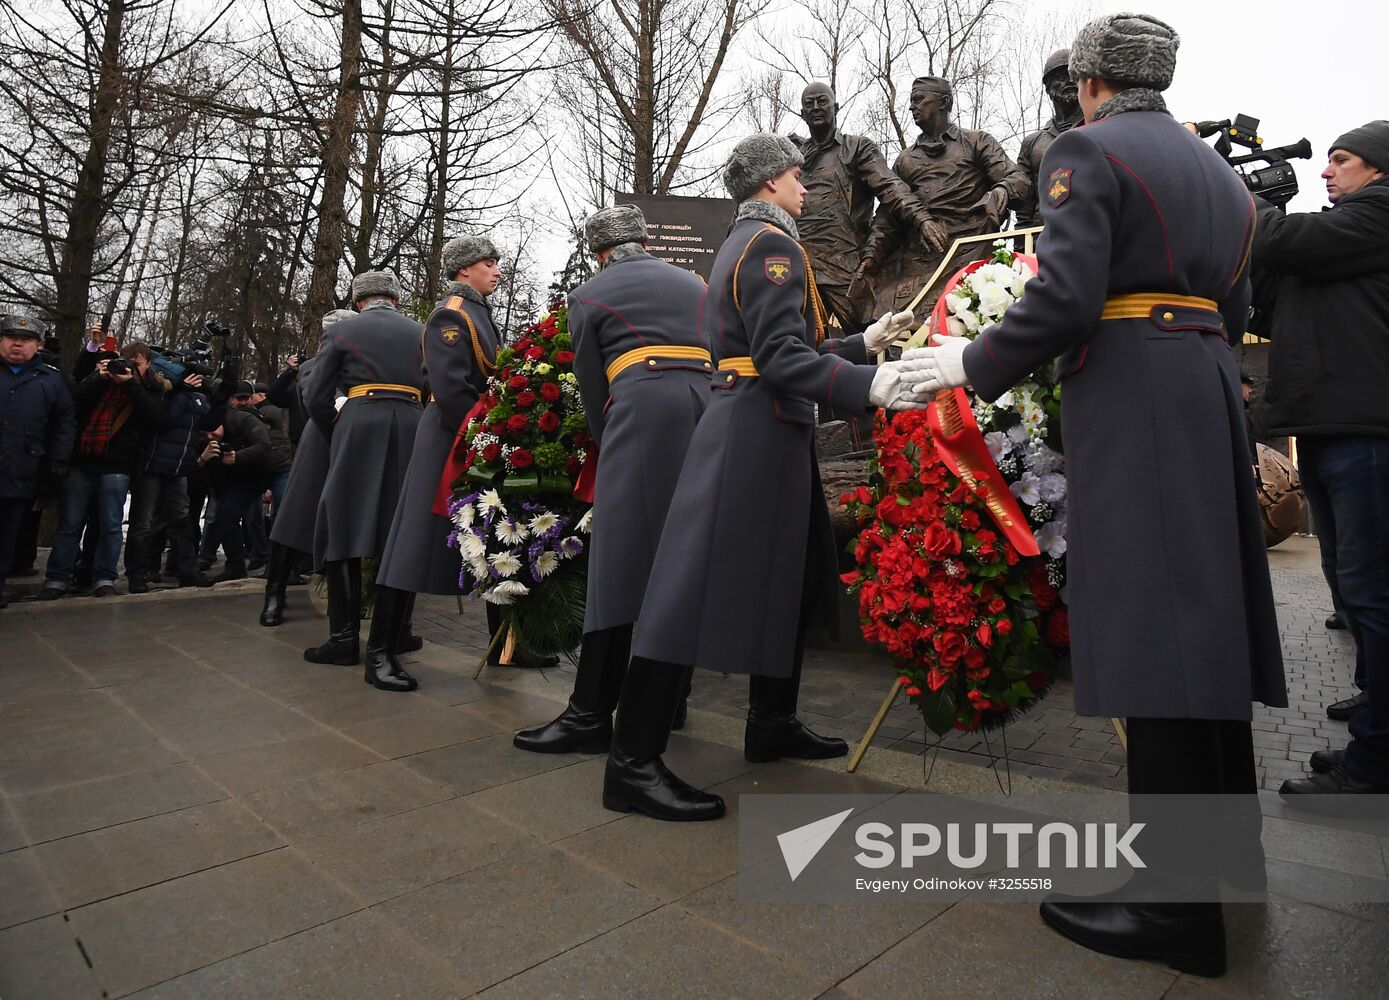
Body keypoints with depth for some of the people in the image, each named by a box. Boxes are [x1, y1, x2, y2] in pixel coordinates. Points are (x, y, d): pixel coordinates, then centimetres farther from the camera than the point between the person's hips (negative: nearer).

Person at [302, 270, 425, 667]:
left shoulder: (341, 330, 10)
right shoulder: (421, 333, 17)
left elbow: (316, 396, 4)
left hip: (358, 430, -3)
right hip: (411, 432, 3)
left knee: (345, 531, 1)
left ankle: (345, 636, -2)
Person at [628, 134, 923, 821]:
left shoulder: (742, 243, 24)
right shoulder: (772, 244, -8)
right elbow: (781, 356, -21)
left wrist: (863, 342, 21)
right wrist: (870, 385, -30)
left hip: (767, 435, 11)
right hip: (756, 435, -11)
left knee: (789, 579, 16)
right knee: (703, 585, -11)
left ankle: (772, 725, 28)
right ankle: (634, 764, -4)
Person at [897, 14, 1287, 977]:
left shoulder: (1088, 150, -3)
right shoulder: (1217, 170, 22)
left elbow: (1064, 297, -16)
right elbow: (1232, 308, 21)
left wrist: (976, 364, -4)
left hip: (1130, 397, -8)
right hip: (1209, 391, 9)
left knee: (1150, 624, -9)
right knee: (1204, 615, 14)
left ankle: (1179, 900, -2)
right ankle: (1229, 838, 30)